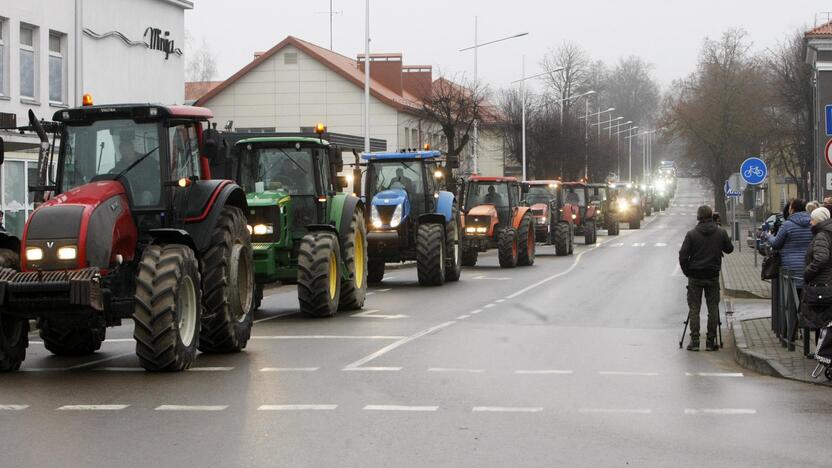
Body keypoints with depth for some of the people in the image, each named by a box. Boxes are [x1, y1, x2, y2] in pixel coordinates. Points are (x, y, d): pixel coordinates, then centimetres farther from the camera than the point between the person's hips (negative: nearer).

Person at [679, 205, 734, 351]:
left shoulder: (692, 234, -8)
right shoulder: (721, 233, -3)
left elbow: (683, 256, -8)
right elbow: (729, 249, 12)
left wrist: (687, 272, 4)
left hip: (695, 277, -1)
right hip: (713, 277, 1)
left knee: (694, 309, 4)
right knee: (713, 309, 7)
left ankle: (694, 341, -1)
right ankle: (711, 342, 6)